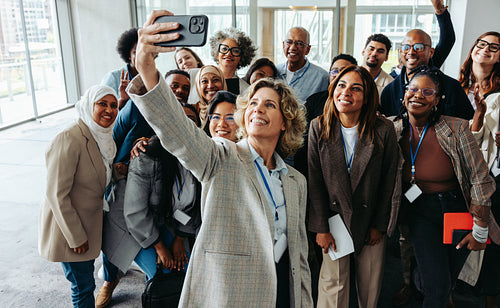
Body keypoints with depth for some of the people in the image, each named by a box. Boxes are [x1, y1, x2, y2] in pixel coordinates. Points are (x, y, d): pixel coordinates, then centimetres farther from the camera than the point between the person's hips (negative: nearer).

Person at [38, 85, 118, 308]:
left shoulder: (104, 136, 1)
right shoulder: (69, 140, -26)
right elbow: (56, 194, -24)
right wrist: (76, 237, -19)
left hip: (89, 221, 8)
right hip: (67, 225, -8)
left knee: (85, 281, 23)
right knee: (83, 286, 6)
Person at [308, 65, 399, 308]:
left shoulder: (384, 130, -9)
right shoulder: (318, 128, -7)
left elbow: (388, 181, -3)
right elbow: (315, 182, -6)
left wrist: (379, 225, 0)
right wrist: (321, 228, -8)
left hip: (370, 221, 1)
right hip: (334, 217, 0)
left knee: (371, 286, 12)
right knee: (333, 284, 4)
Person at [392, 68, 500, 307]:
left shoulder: (456, 129, -17)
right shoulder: (395, 130, -8)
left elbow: (480, 181, -12)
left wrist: (480, 231, -9)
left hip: (458, 208, 0)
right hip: (420, 211, 1)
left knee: (450, 277, 16)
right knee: (437, 288, -4)